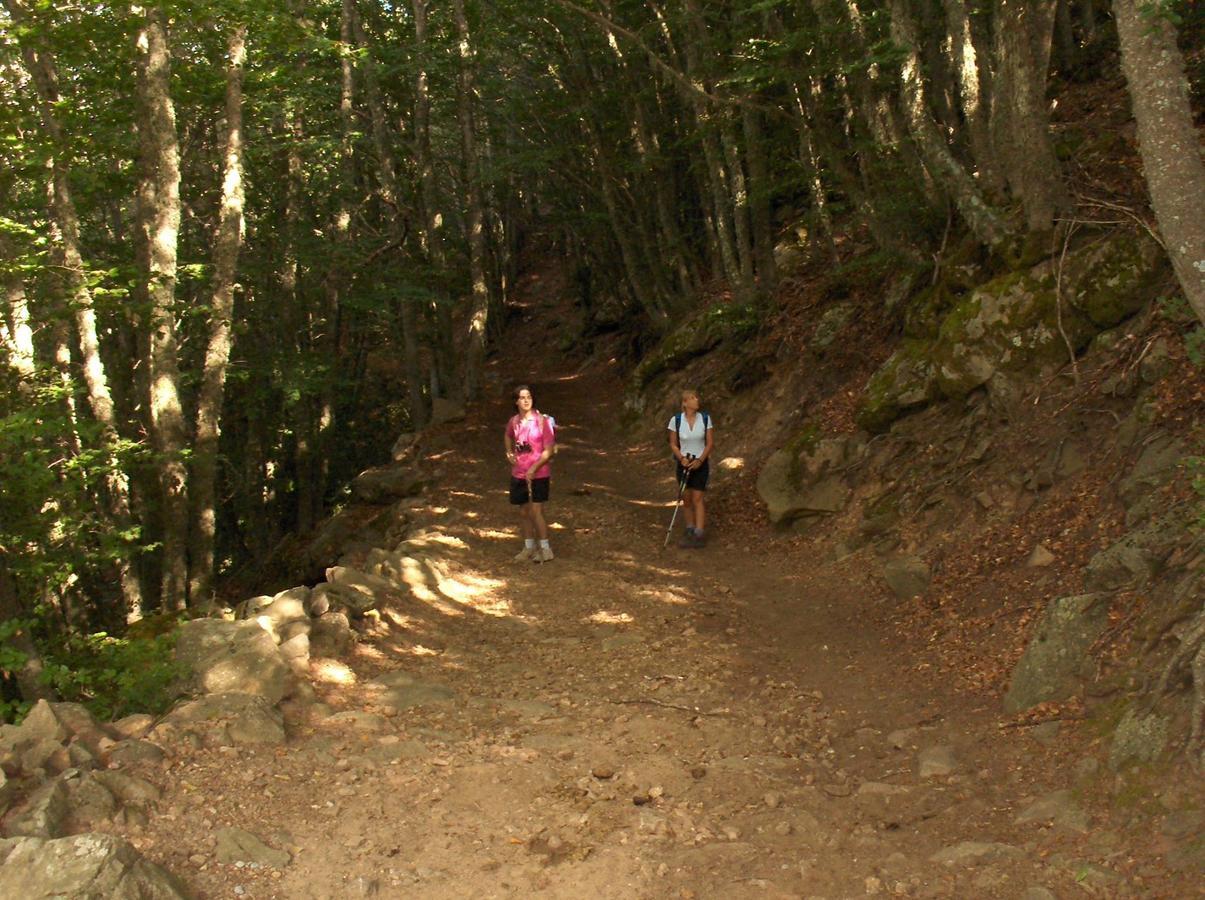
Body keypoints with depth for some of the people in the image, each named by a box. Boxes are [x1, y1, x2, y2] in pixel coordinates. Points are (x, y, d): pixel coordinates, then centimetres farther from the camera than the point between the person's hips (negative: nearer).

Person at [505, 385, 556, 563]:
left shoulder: (542, 420, -12)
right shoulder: (514, 421, 3)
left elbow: (549, 450, -12)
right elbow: (508, 437, 26)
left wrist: (534, 468, -20)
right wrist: (509, 452, 9)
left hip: (538, 474, -5)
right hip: (519, 474, 5)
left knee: (536, 511, -9)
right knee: (523, 512, 12)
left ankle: (545, 549, 4)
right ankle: (528, 547, 26)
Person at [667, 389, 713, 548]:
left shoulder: (705, 418, -7)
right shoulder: (676, 420, -7)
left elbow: (710, 443, -3)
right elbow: (673, 444, 0)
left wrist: (700, 460, -14)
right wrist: (682, 458, -16)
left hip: (700, 463, -1)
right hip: (684, 463, 1)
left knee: (697, 499, -6)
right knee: (686, 499, 7)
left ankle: (699, 534, -6)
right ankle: (690, 531, 19)